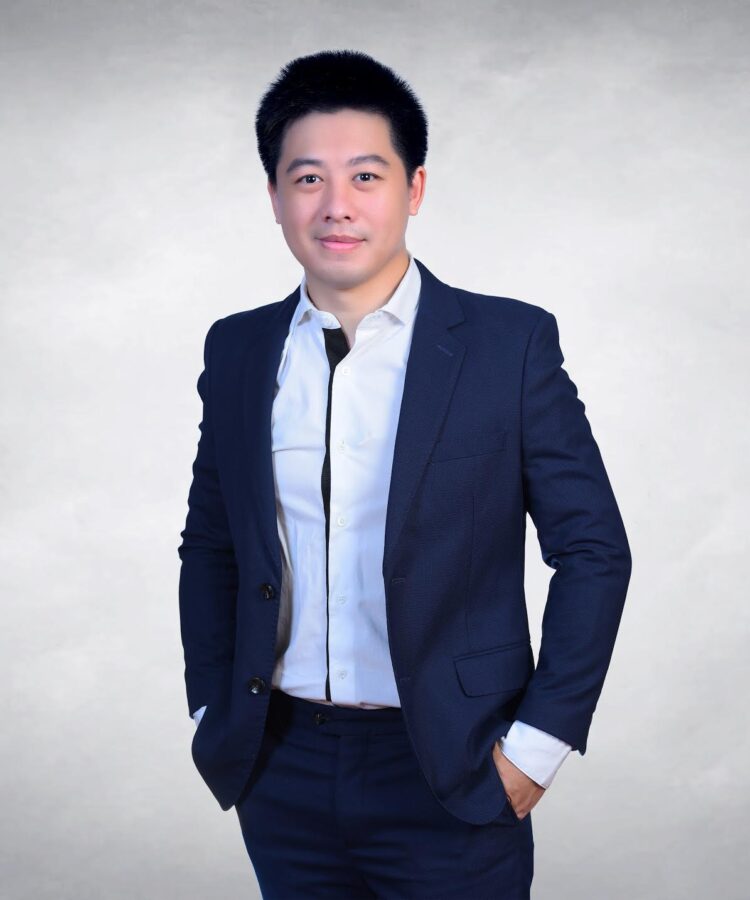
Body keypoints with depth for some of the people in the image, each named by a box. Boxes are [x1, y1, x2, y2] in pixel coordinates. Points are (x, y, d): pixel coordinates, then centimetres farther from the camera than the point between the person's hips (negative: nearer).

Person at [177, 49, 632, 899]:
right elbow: (209, 547, 12)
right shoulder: (236, 350, 4)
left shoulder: (510, 343, -7)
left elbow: (594, 550, -5)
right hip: (282, 774, 3)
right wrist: (212, 716, 7)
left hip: (450, 773, -3)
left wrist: (539, 743, -8)